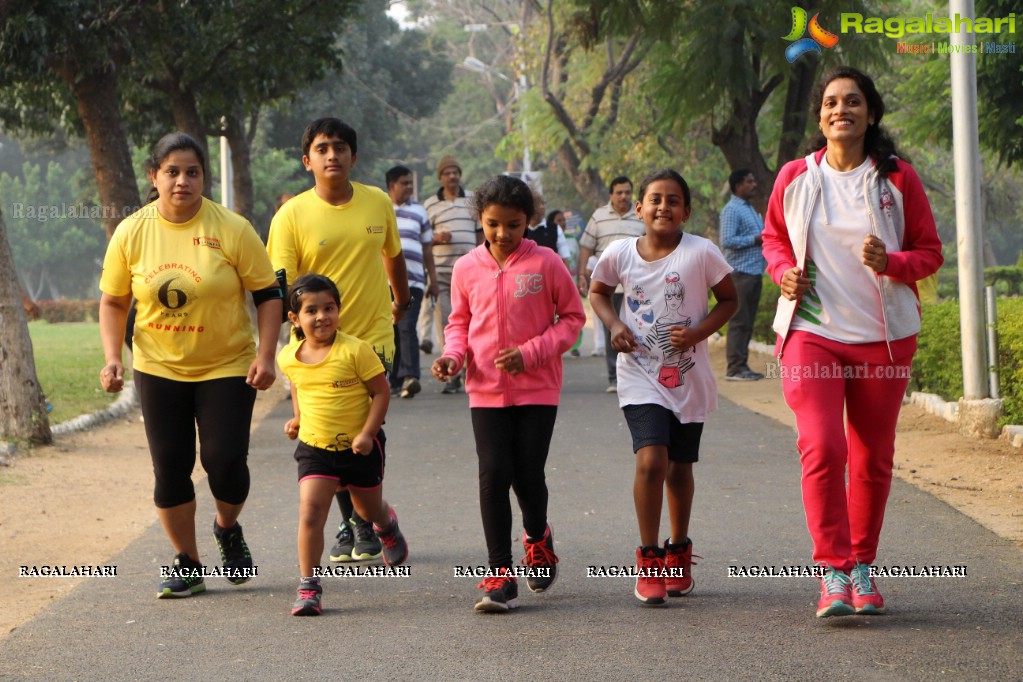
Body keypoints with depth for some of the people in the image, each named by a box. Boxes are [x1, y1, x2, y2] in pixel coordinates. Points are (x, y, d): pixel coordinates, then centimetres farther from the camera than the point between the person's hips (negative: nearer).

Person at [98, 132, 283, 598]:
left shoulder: (231, 229, -11)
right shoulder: (131, 233, -4)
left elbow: (268, 294, -5)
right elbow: (113, 301, 6)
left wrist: (265, 357, -14)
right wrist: (113, 358, -5)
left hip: (227, 367, -2)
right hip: (159, 368, 2)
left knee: (225, 461, -9)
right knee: (170, 468, 3)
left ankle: (228, 529, 24)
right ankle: (186, 564, 19)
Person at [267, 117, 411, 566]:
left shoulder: (378, 203, 3)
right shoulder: (291, 216, -6)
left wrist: (401, 299, 35)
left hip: (373, 335, 1)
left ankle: (366, 526, 3)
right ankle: (349, 525, 20)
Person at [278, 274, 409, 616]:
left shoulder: (355, 350, -18)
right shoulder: (289, 358, -4)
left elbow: (381, 392, -12)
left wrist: (367, 433, -21)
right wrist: (297, 418, 6)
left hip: (360, 446, -2)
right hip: (315, 447, 2)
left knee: (368, 509, 19)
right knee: (310, 515, -13)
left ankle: (386, 524, 57)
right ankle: (309, 586, -6)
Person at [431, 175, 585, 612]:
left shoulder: (546, 264, -6)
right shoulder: (467, 269, 2)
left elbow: (572, 316, 1)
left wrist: (531, 352, -12)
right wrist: (453, 355, -6)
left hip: (538, 387, -2)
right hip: (486, 390, 2)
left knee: (528, 474, -1)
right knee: (493, 473, -6)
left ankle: (538, 538, 33)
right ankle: (500, 574, 0)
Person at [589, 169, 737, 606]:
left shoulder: (701, 253, -10)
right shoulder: (620, 254, -4)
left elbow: (729, 300, 1)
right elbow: (598, 291, 14)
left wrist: (698, 331, -15)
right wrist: (614, 324, -5)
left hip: (689, 378, 1)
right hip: (640, 377, -1)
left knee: (679, 468, 13)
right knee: (651, 460, -18)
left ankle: (678, 552, 35)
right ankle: (648, 559, -6)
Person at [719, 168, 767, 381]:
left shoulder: (750, 209, 21)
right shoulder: (732, 210, -10)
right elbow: (727, 241, -20)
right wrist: (756, 239, -16)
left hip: (754, 271, 10)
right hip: (740, 272, -9)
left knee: (748, 322, 10)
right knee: (739, 322, -9)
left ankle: (742, 366, 13)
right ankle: (735, 368, -8)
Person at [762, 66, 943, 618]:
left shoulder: (897, 179, 0)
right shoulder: (794, 178, 3)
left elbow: (929, 252, 5)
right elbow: (774, 237, 19)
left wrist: (890, 261, -16)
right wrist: (783, 271, -2)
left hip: (884, 336, 1)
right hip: (812, 331, 0)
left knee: (872, 458, 8)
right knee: (822, 448, -15)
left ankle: (862, 568, 24)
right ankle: (833, 572, -10)